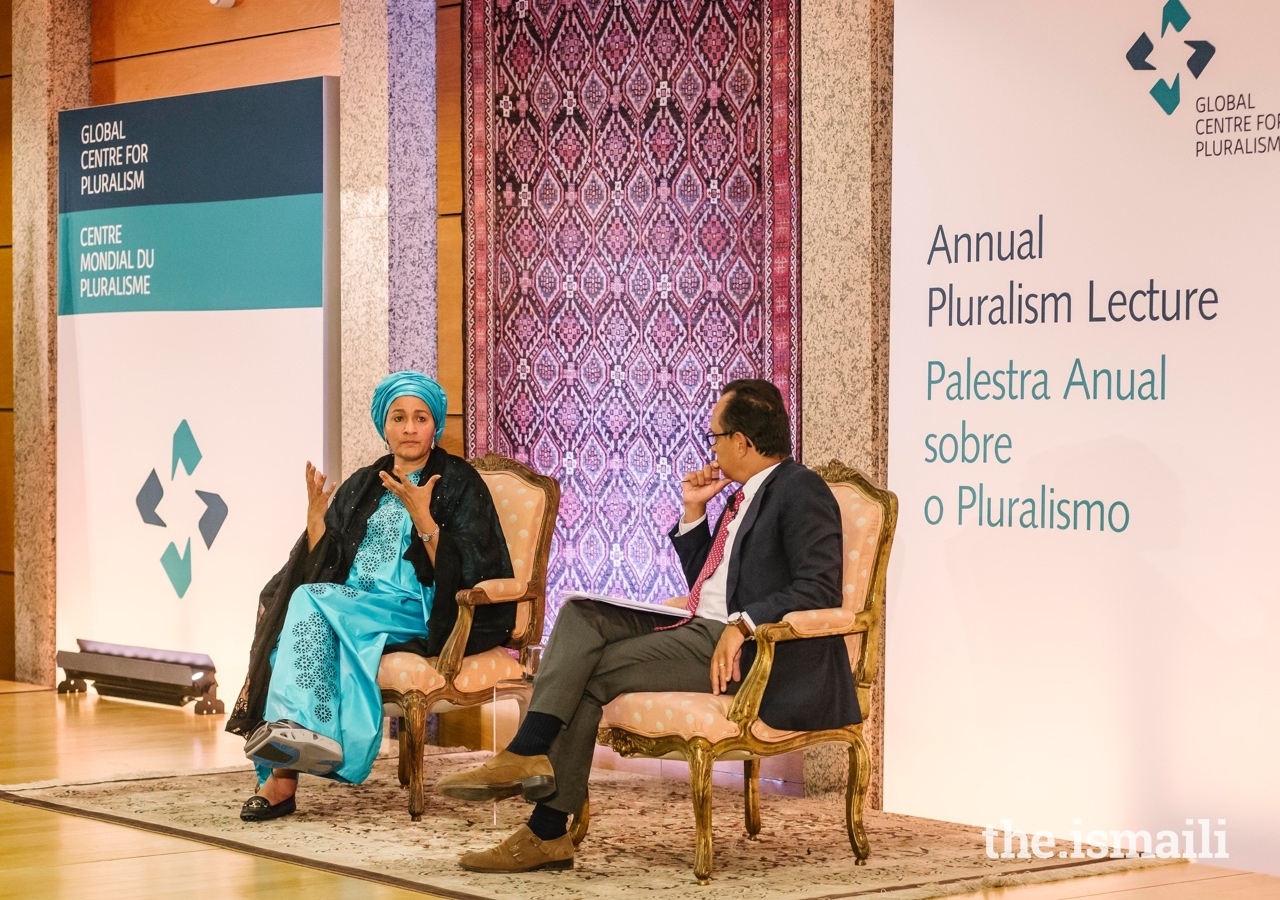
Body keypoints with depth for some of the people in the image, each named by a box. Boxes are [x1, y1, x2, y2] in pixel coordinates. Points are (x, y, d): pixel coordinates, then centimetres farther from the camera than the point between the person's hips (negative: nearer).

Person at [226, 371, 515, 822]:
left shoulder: (458, 483, 4)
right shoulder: (362, 486, 19)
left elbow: (463, 572, -8)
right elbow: (320, 564, 13)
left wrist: (421, 517, -18)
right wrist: (316, 513, -3)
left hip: (419, 615, -5)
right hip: (353, 606, 5)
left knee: (312, 601, -29)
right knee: (304, 605, -29)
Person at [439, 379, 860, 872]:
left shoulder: (801, 491, -8)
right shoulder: (745, 495, 20)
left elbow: (819, 589, -20)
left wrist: (743, 624, -28)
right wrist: (693, 512, 15)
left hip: (741, 648, -9)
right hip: (698, 628, 9)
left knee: (590, 672, -15)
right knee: (582, 615, -8)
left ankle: (548, 830, -11)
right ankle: (528, 754, -22)